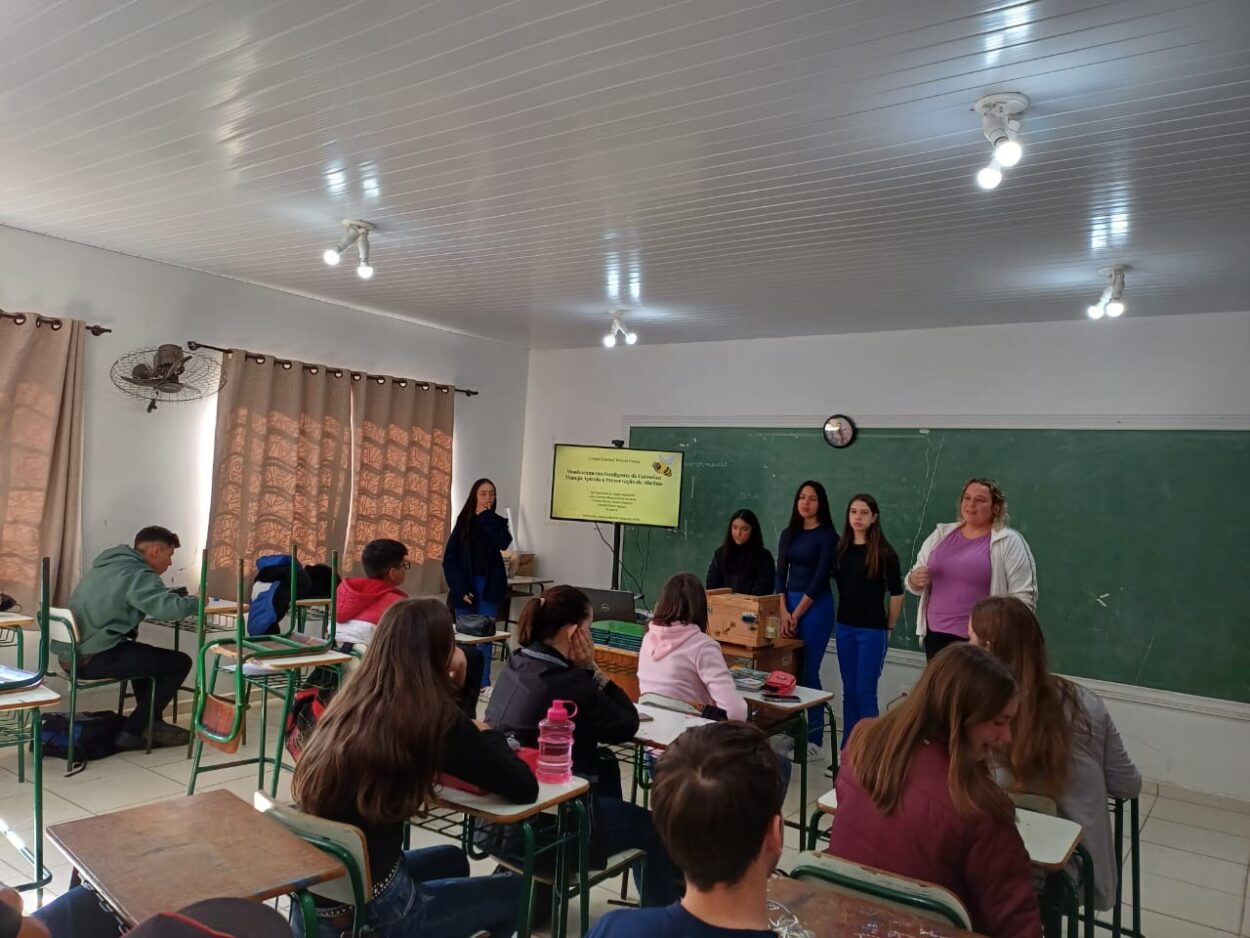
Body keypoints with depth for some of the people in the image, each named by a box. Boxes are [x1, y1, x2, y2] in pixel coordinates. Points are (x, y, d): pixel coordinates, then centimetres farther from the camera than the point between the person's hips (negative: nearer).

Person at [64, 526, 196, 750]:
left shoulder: (110, 564, 16)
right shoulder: (137, 573, -13)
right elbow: (172, 608, -27)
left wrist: (180, 599, 10)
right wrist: (198, 602, -6)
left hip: (72, 653, 10)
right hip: (93, 658, -10)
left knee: (144, 654, 32)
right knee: (179, 662, -1)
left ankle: (150, 723, 31)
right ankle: (133, 731, 4)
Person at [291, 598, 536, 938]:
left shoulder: (351, 703, 2)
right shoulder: (434, 716, -17)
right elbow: (524, 788, -11)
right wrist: (489, 738, 6)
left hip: (314, 900, 7)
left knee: (451, 860, 32)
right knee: (515, 891, 14)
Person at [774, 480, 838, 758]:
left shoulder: (827, 535, -4)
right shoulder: (789, 533, 12)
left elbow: (820, 578, -10)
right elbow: (780, 574, 6)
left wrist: (797, 614, -10)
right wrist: (783, 612, -6)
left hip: (815, 607, -5)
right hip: (788, 603, 5)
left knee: (808, 672, -5)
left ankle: (814, 740, 3)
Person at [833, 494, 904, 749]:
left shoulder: (884, 552, -8)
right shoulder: (841, 548, 3)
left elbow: (896, 593, -4)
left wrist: (889, 627, -1)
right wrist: (847, 611, 10)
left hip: (872, 630, -4)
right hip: (844, 627, 5)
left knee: (865, 691, -2)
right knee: (849, 690, 11)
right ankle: (848, 747, 20)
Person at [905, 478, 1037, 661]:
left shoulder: (1009, 542, -5)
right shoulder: (941, 534, 11)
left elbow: (1023, 597, -9)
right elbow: (914, 581, 15)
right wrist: (915, 580, -8)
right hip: (936, 635, 5)